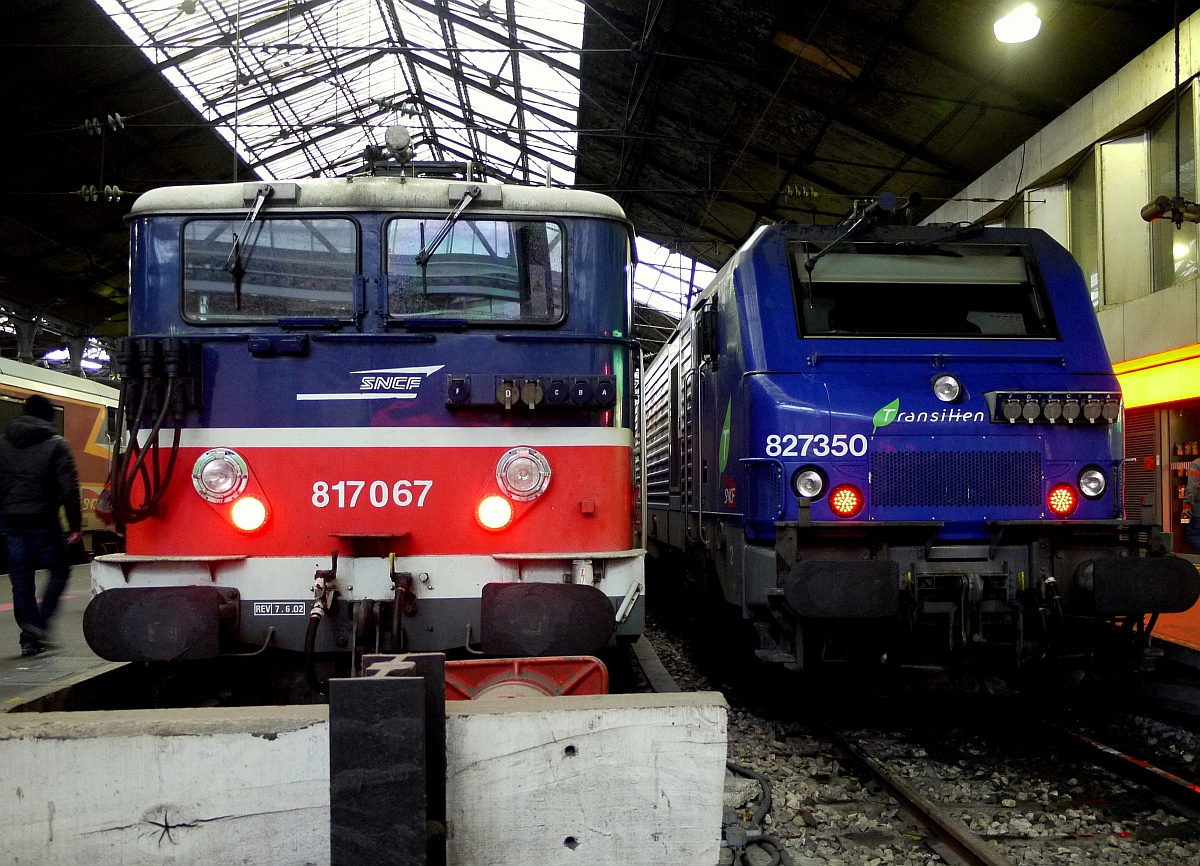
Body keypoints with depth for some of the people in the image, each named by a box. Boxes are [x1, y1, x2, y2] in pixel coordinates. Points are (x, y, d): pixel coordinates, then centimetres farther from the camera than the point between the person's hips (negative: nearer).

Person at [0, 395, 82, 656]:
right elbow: (69, 488, -10)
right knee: (59, 571, 12)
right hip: (43, 522, -4)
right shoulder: (56, 444, -4)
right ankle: (40, 622, -3)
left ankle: (29, 638, 11)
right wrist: (75, 525, -6)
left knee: (21, 582, 9)